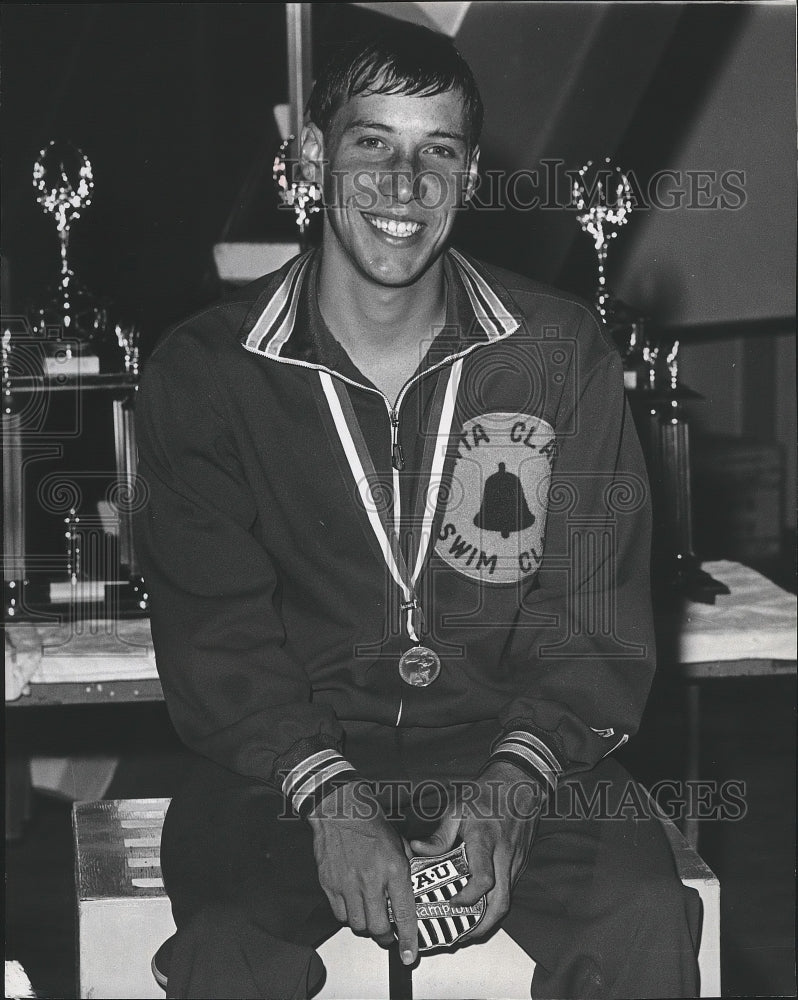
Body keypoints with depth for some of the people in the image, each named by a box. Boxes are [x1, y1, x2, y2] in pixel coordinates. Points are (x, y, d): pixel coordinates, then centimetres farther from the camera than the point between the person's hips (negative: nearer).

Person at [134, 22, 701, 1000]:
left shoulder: (561, 350, 3)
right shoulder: (202, 369, 1)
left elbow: (595, 612, 0)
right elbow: (213, 629, -4)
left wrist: (516, 782, -18)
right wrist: (328, 797, -21)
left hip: (514, 746, 1)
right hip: (289, 759, 0)